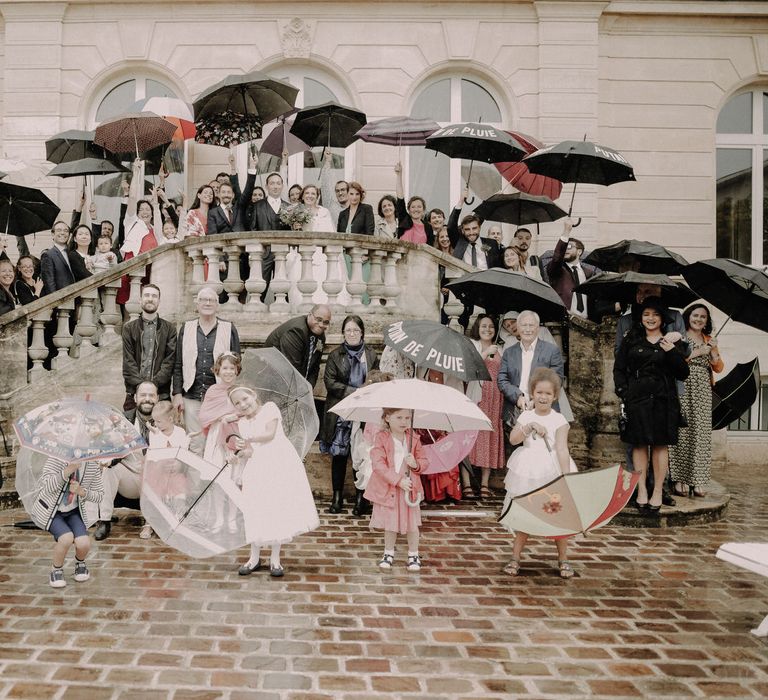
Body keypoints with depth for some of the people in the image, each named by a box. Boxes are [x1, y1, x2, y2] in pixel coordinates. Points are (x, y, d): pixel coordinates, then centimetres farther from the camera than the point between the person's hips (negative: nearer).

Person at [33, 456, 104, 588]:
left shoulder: (93, 465, -12)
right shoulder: (55, 458, -22)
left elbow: (99, 496, -3)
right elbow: (48, 487, -32)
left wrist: (81, 491, -22)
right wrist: (68, 470, -43)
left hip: (73, 511, 3)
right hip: (50, 510, -3)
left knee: (84, 544, -21)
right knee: (67, 538, -30)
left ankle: (80, 563, 16)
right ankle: (56, 570, 0)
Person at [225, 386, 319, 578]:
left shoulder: (269, 408, 4)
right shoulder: (241, 424, 15)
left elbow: (270, 433, -9)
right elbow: (249, 451, 7)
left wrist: (249, 440, -15)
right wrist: (241, 453, -13)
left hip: (280, 463, -3)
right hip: (257, 468, 3)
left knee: (279, 509, -1)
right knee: (256, 511, 2)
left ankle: (275, 559, 10)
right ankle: (254, 558, 17)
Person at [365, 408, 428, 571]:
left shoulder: (413, 439, -1)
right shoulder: (382, 438, -10)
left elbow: (424, 461, 7)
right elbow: (378, 464, -18)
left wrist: (416, 464, -17)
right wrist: (398, 480, -23)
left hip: (409, 488, 2)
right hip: (388, 488, -2)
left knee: (411, 523, 8)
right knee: (390, 523, 12)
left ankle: (414, 555, 26)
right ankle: (389, 553, 32)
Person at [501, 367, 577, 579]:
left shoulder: (559, 420, -5)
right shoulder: (526, 416, 2)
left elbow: (562, 449, -14)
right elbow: (513, 439, -11)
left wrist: (566, 476, -23)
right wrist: (530, 426, -25)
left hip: (552, 474, -2)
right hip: (527, 474, 2)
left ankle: (563, 560, 19)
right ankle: (515, 558, 17)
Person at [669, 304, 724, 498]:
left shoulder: (709, 341, 21)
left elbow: (718, 368, 16)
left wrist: (713, 351, -1)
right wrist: (697, 353, -9)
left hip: (703, 392, 4)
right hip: (683, 389, -4)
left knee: (701, 433, -3)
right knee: (682, 431, -10)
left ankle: (697, 481, -2)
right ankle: (680, 480, -7)